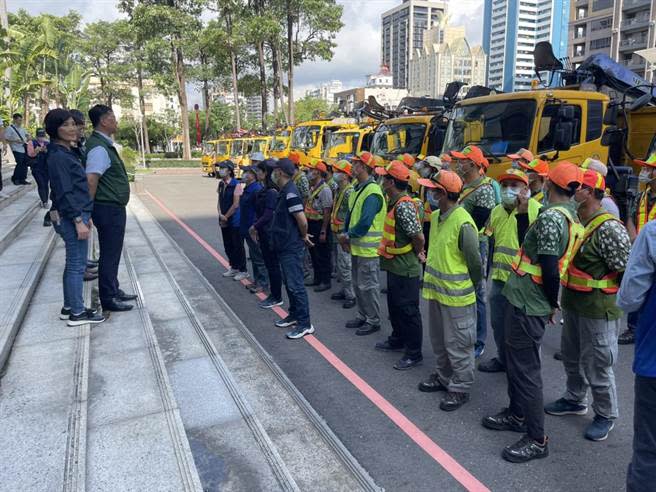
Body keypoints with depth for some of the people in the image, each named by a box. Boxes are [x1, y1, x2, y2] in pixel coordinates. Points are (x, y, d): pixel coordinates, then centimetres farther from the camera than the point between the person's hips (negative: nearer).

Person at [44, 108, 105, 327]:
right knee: (77, 264, -3)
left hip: (76, 214, 10)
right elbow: (64, 193, -19)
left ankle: (69, 307, 25)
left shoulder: (66, 153, 14)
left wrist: (85, 216, 20)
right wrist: (78, 220, -20)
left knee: (74, 263, 15)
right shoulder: (58, 157, -15)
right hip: (71, 218, -10)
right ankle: (76, 313, 6)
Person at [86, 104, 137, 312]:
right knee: (109, 254, 0)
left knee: (112, 253, 19)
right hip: (109, 209, -10)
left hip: (113, 208, 10)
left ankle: (113, 291, 32)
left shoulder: (105, 144, 13)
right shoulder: (99, 148, -19)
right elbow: (91, 181, -26)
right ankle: (108, 299, 11)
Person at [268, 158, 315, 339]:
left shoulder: (290, 193, -20)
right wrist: (303, 236, 15)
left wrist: (304, 237, -7)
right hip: (285, 246, 10)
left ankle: (305, 324, 4)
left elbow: (302, 220, -24)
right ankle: (294, 315, 32)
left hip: (292, 248, -10)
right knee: (289, 283, 19)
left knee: (296, 285, -4)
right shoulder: (284, 191, 11)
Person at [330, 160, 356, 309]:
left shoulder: (349, 191, -17)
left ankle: (351, 295, 2)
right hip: (337, 233, 10)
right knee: (340, 263, 17)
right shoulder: (339, 190, 13)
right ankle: (345, 290, 28)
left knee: (345, 265, -7)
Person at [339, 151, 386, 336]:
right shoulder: (357, 189, 12)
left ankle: (373, 321, 15)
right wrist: (346, 235, 2)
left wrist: (347, 236, -12)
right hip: (356, 246, 9)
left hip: (368, 248, -9)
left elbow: (365, 223, -25)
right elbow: (350, 214, 15)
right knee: (358, 284, 18)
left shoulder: (372, 192, -19)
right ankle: (362, 316, 31)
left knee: (368, 286, 1)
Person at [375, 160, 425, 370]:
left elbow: (419, 237, -27)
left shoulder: (403, 206, -24)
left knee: (408, 310, 1)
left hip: (405, 268, -10)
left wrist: (417, 254, -9)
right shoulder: (394, 202, 8)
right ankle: (397, 340, 40)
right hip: (396, 266, 10)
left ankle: (414, 354, 14)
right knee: (394, 306, 23)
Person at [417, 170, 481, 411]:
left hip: (456, 295, -8)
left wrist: (469, 288, -2)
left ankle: (460, 388, 22)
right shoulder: (436, 217, 3)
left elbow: (475, 262, -15)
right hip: (436, 290, 8)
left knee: (457, 345, 6)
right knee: (439, 341, 22)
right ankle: (444, 377, 40)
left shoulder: (463, 223, -23)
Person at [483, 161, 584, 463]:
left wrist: (552, 303, -7)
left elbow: (550, 270, -23)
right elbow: (560, 264, 13)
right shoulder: (572, 217, 8)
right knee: (516, 359, 22)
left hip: (527, 303, -9)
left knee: (525, 368, 1)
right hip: (526, 301, 9)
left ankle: (537, 440, 14)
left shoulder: (550, 217, -20)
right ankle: (517, 415, 38)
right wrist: (552, 305, 14)